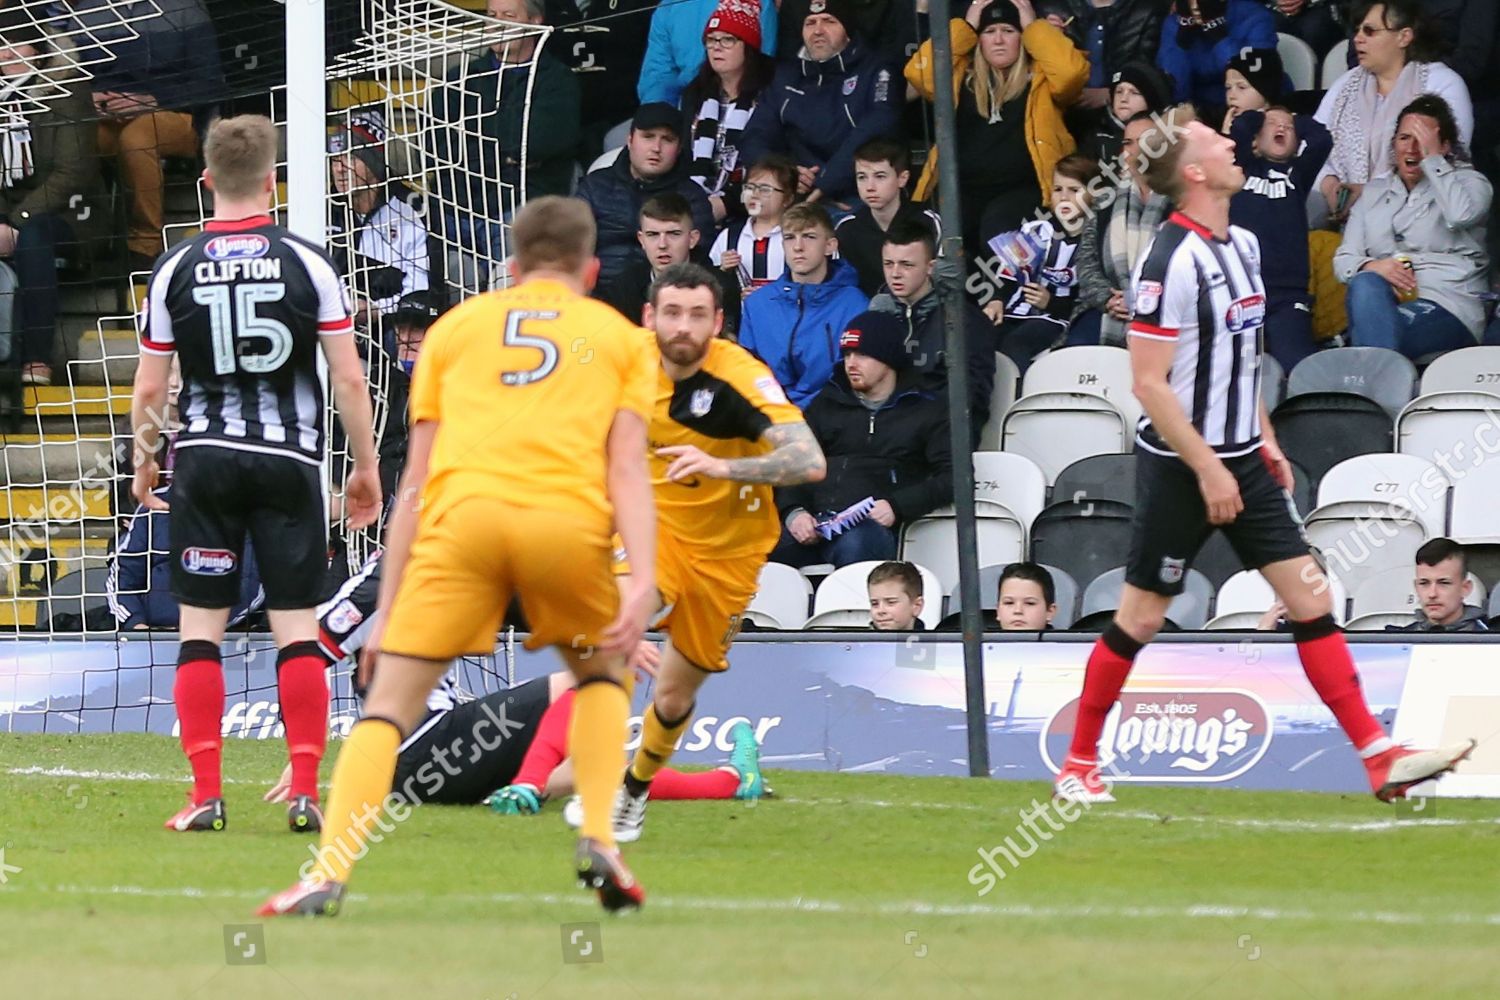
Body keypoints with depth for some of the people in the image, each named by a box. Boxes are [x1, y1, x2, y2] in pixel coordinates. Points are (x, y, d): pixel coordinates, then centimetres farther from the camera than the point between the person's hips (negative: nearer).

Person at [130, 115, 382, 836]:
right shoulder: (307, 262, -3)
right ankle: (305, 791, -3)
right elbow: (349, 379, -3)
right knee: (297, 628, 2)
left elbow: (149, 387, 2)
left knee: (199, 626, 4)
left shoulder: (176, 269, -1)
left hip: (205, 459, 0)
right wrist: (366, 466, 8)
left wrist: (144, 464, 17)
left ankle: (205, 794, -2)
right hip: (289, 458, 0)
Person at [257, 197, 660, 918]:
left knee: (389, 702, 3)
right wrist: (642, 581, -1)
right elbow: (627, 466, 9)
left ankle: (328, 874, -13)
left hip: (464, 511, 0)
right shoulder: (618, 336, 24)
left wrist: (386, 609, 21)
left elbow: (415, 481, 21)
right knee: (601, 673, 28)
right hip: (570, 519, 0)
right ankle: (598, 841, 12)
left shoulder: (456, 326, 26)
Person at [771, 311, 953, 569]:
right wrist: (793, 511, -6)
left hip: (870, 525, -3)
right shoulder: (827, 404, 25)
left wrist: (897, 506, -11)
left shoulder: (926, 410, 15)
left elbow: (951, 477, 3)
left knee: (856, 545, -41)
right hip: (813, 522, 3)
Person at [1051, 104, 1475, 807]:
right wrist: (1208, 469, -20)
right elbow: (1148, 384, -20)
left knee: (1312, 600, 0)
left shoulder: (1242, 246, 8)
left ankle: (1381, 760, -2)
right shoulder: (1170, 261, -18)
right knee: (1139, 618, 1)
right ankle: (1077, 766, 16)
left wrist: (1263, 439, 16)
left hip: (1241, 460, 8)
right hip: (1180, 467, -8)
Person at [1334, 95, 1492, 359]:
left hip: (1448, 305, -4)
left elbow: (1461, 215, -14)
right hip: (1380, 299, 4)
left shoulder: (1467, 181, 13)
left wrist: (1432, 158, -6)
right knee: (1365, 285, -35)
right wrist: (1370, 267, -10)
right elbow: (1344, 259, 15)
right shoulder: (1374, 193, 25)